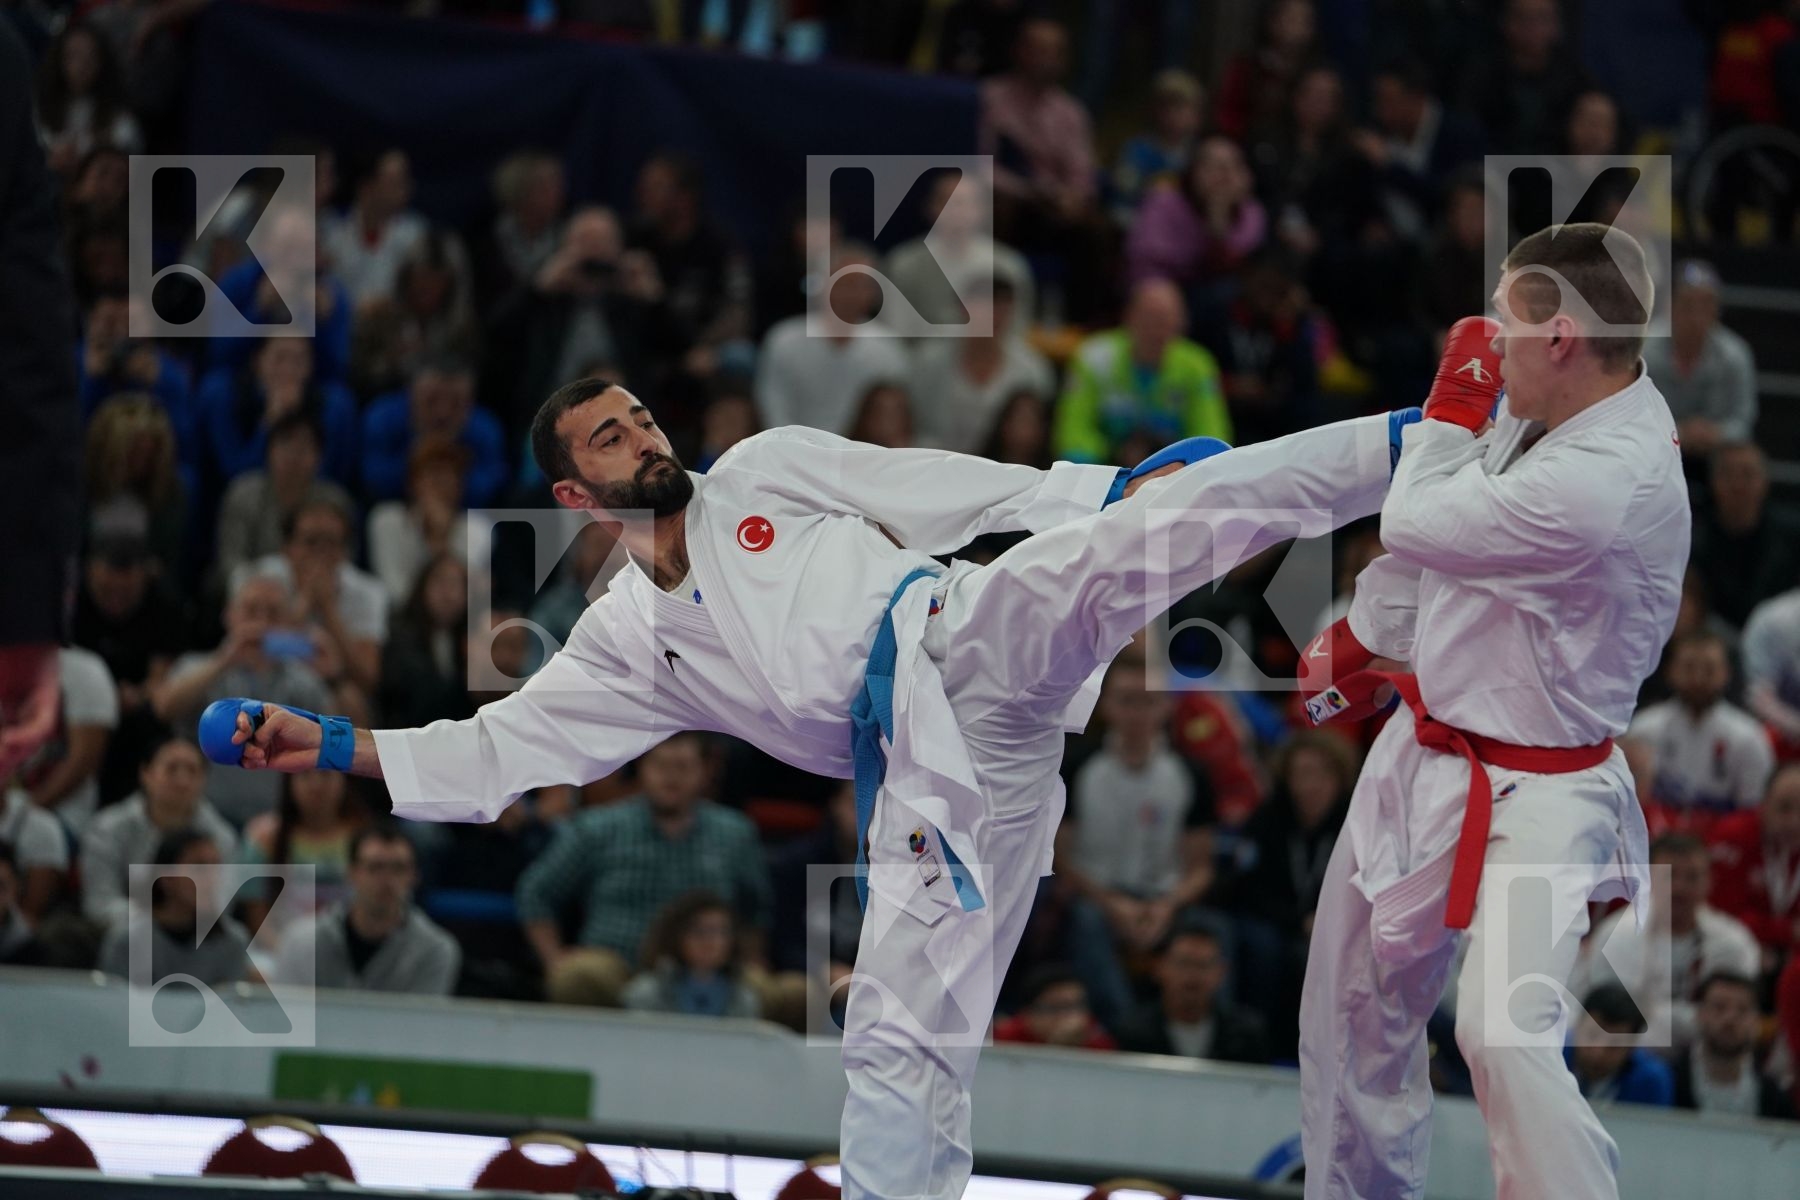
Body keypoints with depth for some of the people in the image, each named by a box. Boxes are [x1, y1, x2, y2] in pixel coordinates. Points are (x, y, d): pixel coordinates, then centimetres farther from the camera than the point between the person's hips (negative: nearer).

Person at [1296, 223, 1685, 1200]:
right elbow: (1440, 530, 14)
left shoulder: (1604, 484, -32)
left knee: (1504, 1038, -26)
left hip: (1526, 798, -9)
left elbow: (1418, 526, -24)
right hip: (1429, 753, 9)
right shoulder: (1543, 413, -4)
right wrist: (1362, 637, 23)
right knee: (1358, 995, 22)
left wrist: (1458, 398, -12)